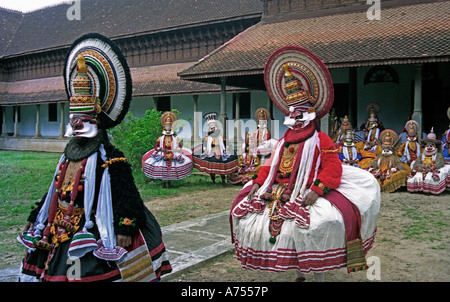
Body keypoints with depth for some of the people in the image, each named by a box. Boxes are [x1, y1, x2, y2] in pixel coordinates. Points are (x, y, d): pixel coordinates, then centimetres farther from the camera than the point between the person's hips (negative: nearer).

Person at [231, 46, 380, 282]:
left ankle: (319, 276, -4)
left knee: (319, 226, -28)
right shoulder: (284, 141, 18)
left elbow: (333, 169, -12)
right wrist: (258, 183, 4)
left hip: (307, 197, -6)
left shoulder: (321, 141, -2)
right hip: (279, 193, 6)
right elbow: (271, 166, 19)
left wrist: (317, 190, -24)